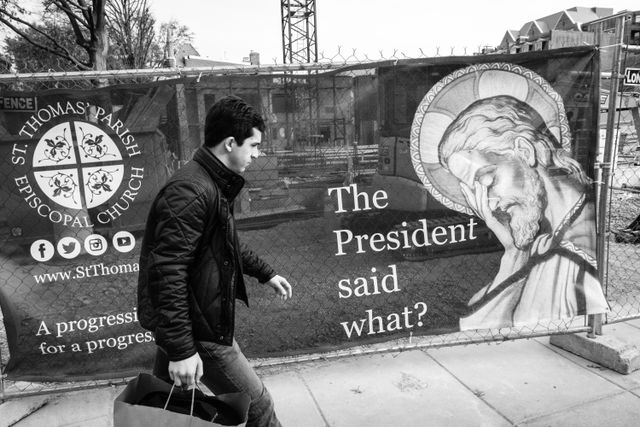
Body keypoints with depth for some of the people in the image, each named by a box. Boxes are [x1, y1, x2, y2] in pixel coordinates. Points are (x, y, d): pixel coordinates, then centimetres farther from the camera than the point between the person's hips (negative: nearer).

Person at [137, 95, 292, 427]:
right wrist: (181, 349, -26)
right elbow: (167, 271, -28)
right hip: (196, 329, -10)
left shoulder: (215, 184, 10)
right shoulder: (190, 190, -24)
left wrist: (265, 273, 25)